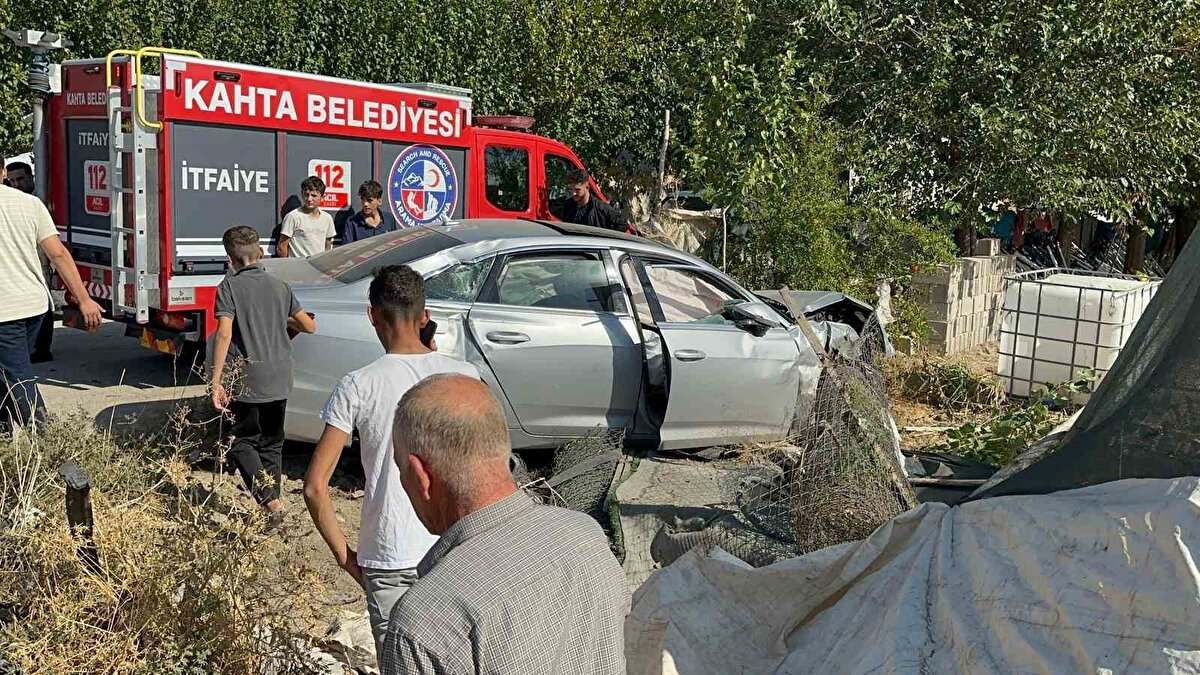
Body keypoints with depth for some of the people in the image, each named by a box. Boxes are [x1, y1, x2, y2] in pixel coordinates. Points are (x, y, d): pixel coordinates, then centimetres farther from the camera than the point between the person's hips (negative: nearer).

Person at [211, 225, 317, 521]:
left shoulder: (230, 286, -7)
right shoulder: (279, 286, 7)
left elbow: (224, 334, -18)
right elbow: (309, 326, 10)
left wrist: (216, 380, -18)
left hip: (246, 382, -4)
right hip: (279, 381, 4)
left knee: (241, 440, 11)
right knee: (272, 444, 18)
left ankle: (269, 499, -8)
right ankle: (273, 501, 19)